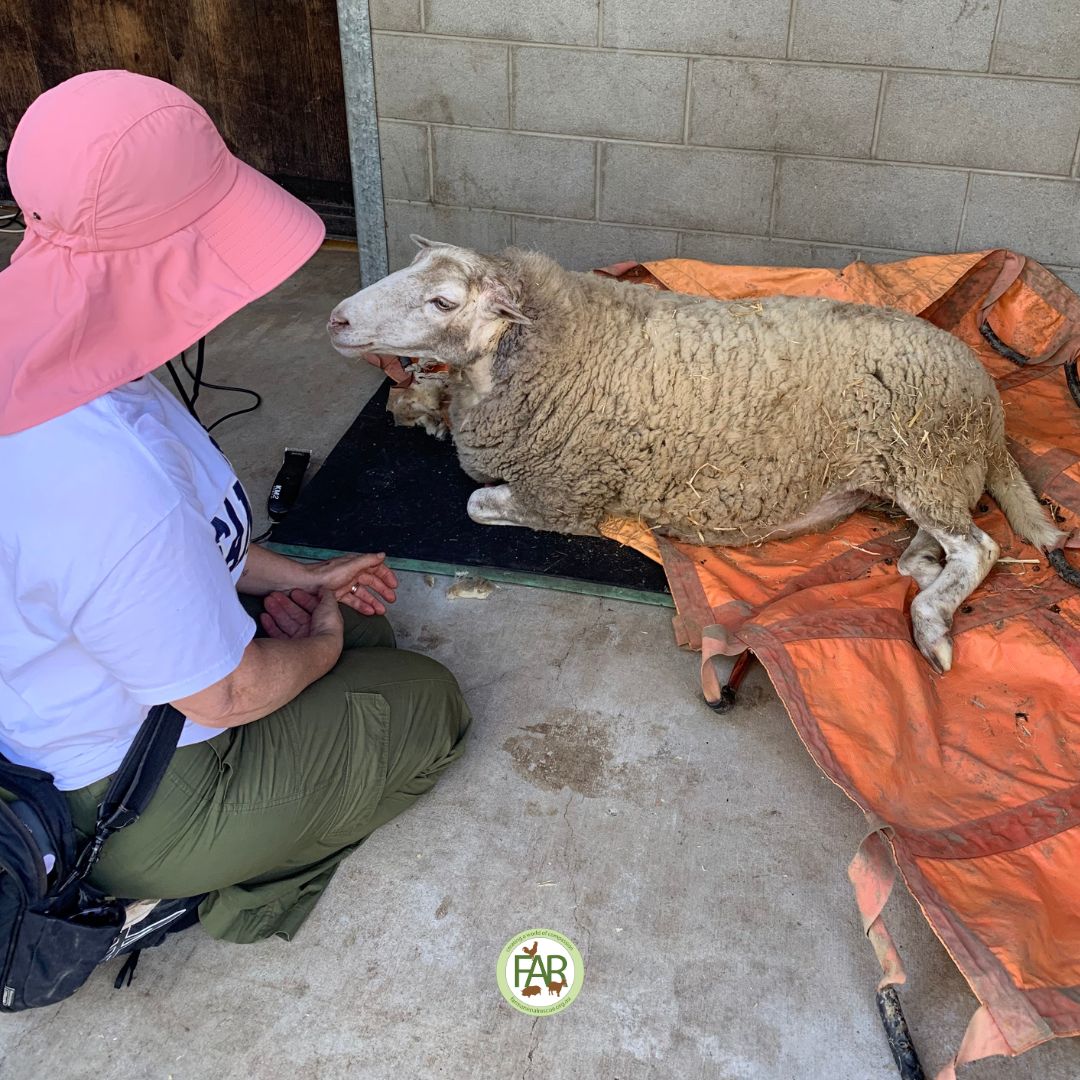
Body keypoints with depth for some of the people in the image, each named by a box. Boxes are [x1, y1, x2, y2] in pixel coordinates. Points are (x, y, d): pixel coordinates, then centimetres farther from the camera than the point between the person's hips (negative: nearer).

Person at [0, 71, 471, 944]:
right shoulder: (107, 479, -41)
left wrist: (293, 577, 7)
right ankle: (192, 887, 8)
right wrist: (318, 646, -4)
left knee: (360, 615, 24)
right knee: (429, 704, 9)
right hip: (134, 805, -8)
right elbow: (229, 695, -25)